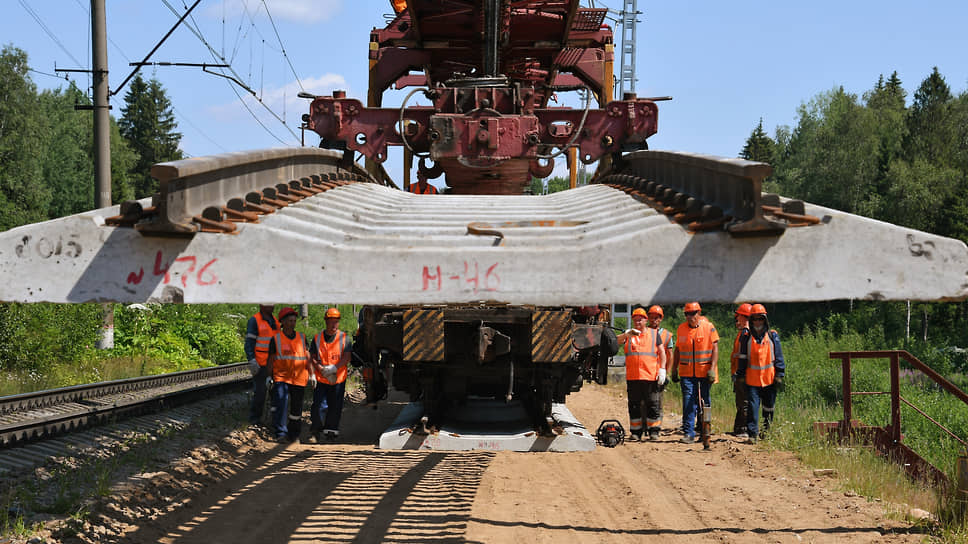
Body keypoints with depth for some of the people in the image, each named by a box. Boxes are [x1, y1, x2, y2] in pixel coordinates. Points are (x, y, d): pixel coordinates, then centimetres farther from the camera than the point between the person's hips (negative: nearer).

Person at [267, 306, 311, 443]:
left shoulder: (302, 337, 10)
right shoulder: (276, 339, 3)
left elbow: (307, 357, 13)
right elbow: (271, 360, 7)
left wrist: (311, 374, 6)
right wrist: (269, 377, 2)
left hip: (299, 378, 3)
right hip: (281, 377, -3)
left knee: (297, 407, 10)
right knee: (280, 403, -22)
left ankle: (293, 433, 27)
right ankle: (281, 433, -23)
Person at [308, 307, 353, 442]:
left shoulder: (344, 338, 2)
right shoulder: (318, 338, 5)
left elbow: (347, 357, -5)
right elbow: (313, 357, 6)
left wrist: (334, 368, -20)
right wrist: (321, 369, -12)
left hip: (339, 378, 0)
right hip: (321, 379, 0)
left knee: (335, 407, 6)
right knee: (319, 406, -8)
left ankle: (331, 431, 19)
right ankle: (315, 432, 1)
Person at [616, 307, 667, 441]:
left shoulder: (654, 334, 10)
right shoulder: (629, 334, 12)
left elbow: (662, 353, 7)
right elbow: (616, 341, -5)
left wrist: (662, 369, -4)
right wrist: (627, 334, -22)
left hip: (651, 376, -2)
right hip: (632, 377, 2)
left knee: (653, 405, -2)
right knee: (634, 405, 5)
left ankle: (654, 431, 5)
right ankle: (635, 432, 12)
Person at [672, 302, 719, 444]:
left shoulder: (709, 327, -3)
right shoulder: (681, 329, 6)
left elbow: (715, 348, -5)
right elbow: (677, 350, 15)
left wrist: (712, 368, -13)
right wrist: (674, 369, 12)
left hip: (704, 372, -1)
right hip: (687, 373, 1)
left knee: (704, 402, 8)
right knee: (688, 402, -8)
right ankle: (688, 433, -8)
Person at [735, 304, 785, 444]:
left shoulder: (773, 336, 4)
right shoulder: (746, 337, 5)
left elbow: (778, 357, 5)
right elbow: (742, 358, 8)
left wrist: (779, 375, 0)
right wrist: (740, 377, 5)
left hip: (769, 378, 1)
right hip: (752, 379, -1)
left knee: (769, 407, 11)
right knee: (753, 406, -8)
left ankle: (766, 431, 28)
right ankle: (753, 433, -6)